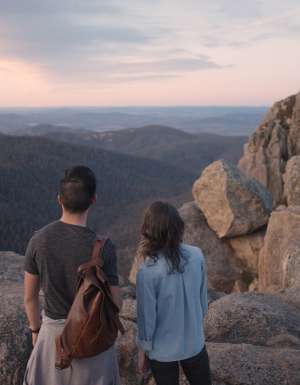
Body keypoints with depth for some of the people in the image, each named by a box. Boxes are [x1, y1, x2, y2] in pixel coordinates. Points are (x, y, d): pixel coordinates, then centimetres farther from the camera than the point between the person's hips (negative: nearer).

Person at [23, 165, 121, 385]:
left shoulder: (38, 240, -17)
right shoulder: (104, 247, -25)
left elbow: (29, 296, -5)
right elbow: (115, 304, -15)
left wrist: (36, 329, 14)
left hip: (54, 331, 2)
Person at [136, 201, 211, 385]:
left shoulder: (148, 272, -26)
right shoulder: (197, 255, -14)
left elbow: (147, 317, -16)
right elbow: (204, 298, -1)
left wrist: (143, 350, 1)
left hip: (162, 350, -3)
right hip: (194, 342, 3)